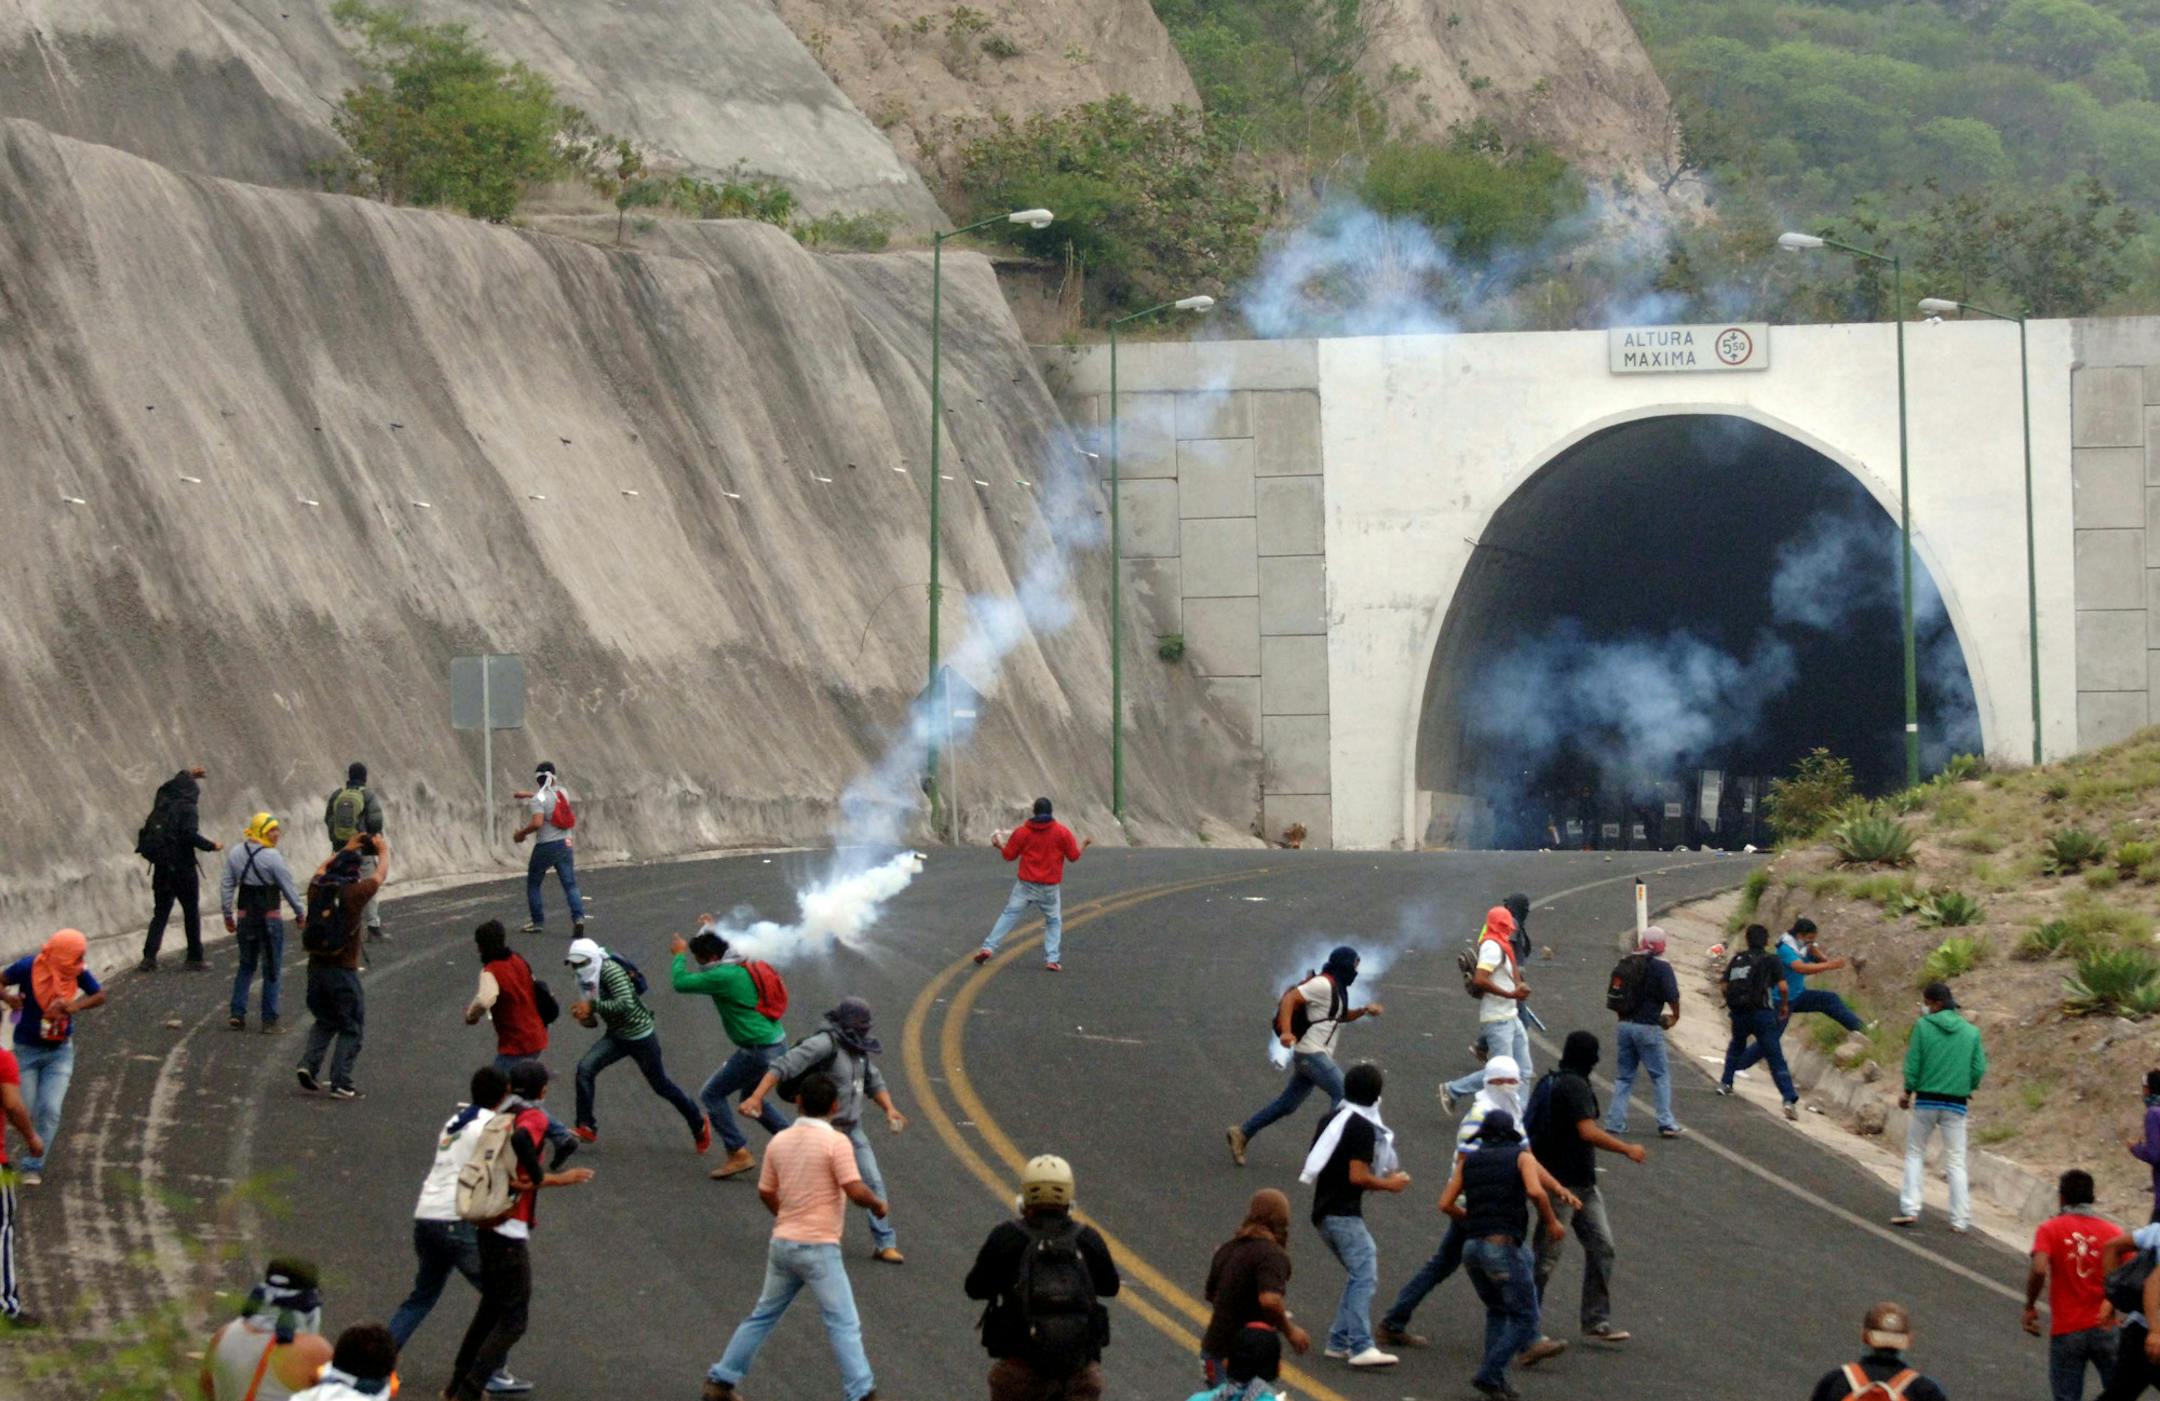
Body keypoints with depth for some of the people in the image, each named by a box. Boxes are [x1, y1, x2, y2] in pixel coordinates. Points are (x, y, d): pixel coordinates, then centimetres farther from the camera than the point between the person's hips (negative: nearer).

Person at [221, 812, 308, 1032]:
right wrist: (300, 913, 4)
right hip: (269, 918, -5)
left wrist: (228, 915, 16)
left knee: (246, 966, 18)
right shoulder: (272, 857, -15)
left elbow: (226, 886, 7)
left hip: (245, 917, 5)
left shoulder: (235, 854, 3)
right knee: (271, 970, 4)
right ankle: (269, 1020, 6)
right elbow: (289, 888, -9)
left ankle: (237, 1012, 9)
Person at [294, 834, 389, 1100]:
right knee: (350, 1029, 5)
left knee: (325, 1022, 23)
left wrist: (348, 849, 33)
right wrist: (383, 851, 22)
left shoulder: (316, 889, 1)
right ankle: (341, 1083, 0)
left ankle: (308, 1063, 4)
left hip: (316, 968, 5)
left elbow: (322, 868, 24)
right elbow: (380, 877, 5)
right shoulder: (353, 893, -11)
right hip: (343, 971, -5)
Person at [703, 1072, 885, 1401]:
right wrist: (878, 1205, 3)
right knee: (843, 1324, -2)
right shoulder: (835, 1142, -12)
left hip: (783, 1242, 6)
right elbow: (856, 1191, -18)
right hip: (818, 1247, -6)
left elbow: (765, 1192, 15)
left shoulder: (780, 1140, 7)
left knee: (763, 1315, 18)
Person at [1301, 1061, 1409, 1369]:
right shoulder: (1363, 1127, -13)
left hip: (1324, 1210, 10)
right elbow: (1357, 1176, -19)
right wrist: (1389, 1184, -4)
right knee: (1365, 1275, -15)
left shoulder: (1331, 1120, 15)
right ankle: (1360, 1347, -25)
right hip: (1344, 1214, -10)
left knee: (1360, 1274, 16)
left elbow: (1316, 1163, 22)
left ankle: (1339, 1342, 13)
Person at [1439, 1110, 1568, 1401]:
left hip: (1472, 1247, 5)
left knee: (1497, 1311, 25)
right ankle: (1490, 1374, -13)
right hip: (1503, 1246, -5)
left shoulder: (1468, 1160, 15)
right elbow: (1535, 1191, -14)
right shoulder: (1521, 1157, 5)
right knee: (1525, 1319, 2)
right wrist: (1552, 1221, 1)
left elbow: (1446, 1204, 9)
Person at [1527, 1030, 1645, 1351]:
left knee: (1601, 1247, 6)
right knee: (1547, 1256, -2)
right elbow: (1588, 1132, -26)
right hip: (1563, 1185, -10)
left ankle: (1596, 1322, 8)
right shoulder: (1574, 1087, -18)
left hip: (1583, 1184, 10)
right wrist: (1627, 1150, -19)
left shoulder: (1554, 1082, 13)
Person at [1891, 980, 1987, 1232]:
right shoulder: (1971, 1032, 0)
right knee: (1956, 1162, 8)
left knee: (1915, 1154, 13)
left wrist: (1908, 1092, 9)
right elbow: (1979, 1068, -1)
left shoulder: (1923, 1026, -7)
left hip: (1926, 1100, -2)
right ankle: (1960, 1219, 5)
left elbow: (1913, 1065, -6)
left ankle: (1910, 1209, 4)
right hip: (1956, 1105, 2)